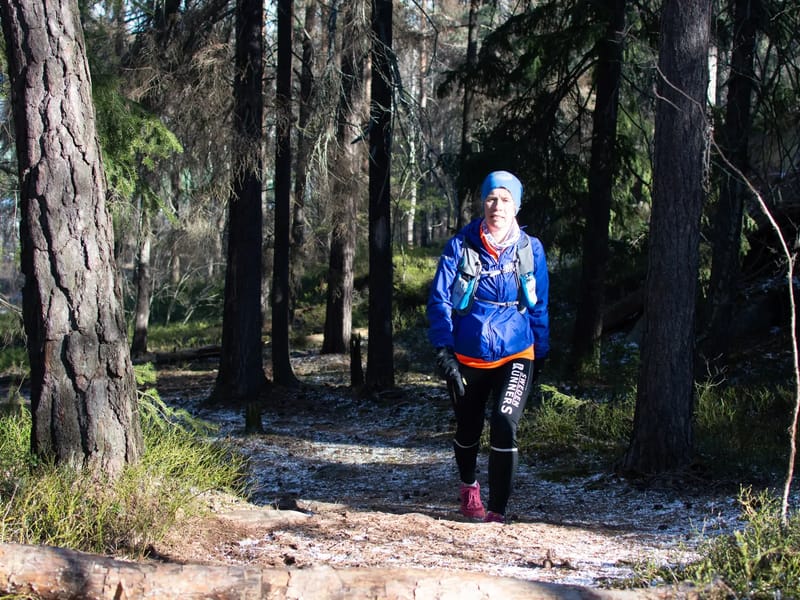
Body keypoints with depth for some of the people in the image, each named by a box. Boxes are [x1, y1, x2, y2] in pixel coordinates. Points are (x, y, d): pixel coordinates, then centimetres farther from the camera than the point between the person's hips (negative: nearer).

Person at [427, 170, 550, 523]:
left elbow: (539, 306, 9)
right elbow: (439, 299, -6)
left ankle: (497, 512, -13)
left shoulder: (530, 249, -1)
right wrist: (444, 350, -15)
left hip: (516, 355, -1)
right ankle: (469, 487, 48)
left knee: (504, 425, -21)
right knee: (468, 430, 18)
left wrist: (541, 355, 11)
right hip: (468, 357, 1)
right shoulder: (461, 246, -6)